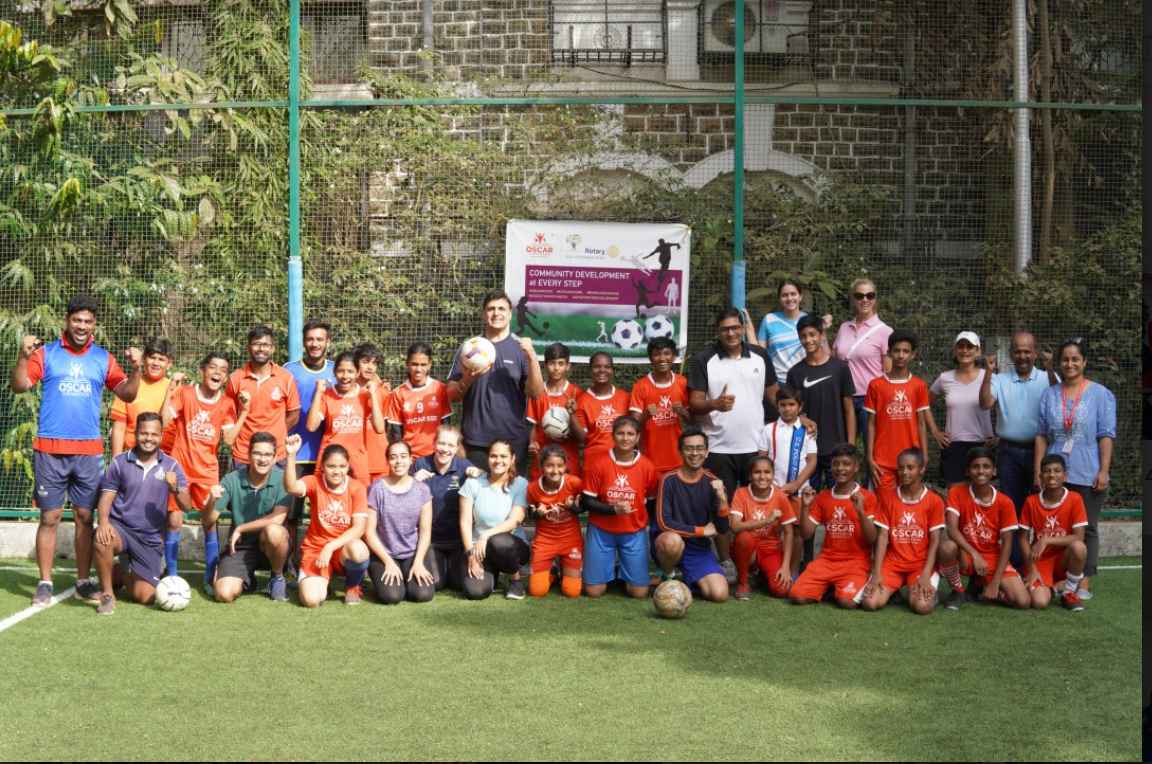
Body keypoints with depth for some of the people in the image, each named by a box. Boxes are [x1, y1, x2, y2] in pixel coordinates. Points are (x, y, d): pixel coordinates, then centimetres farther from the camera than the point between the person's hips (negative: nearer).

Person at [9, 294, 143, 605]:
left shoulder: (103, 358, 9)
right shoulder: (46, 353, 3)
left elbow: (127, 395, 6)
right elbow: (19, 386, -7)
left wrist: (135, 369, -11)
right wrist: (23, 357, -24)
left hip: (89, 451, 2)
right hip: (50, 450, -2)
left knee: (85, 517, 4)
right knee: (50, 517, 0)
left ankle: (83, 582, 12)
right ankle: (45, 583, 7)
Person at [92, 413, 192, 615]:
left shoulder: (171, 466, 2)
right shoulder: (120, 462, 1)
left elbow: (187, 506, -4)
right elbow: (106, 497, 1)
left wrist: (175, 488, -25)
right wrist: (103, 521, -20)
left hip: (150, 539, 1)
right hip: (121, 528, -1)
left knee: (145, 597, -4)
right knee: (102, 540, -38)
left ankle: (127, 574, 33)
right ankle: (107, 594, -12)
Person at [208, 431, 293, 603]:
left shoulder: (282, 478, -11)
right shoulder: (232, 480, -6)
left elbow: (277, 518, -20)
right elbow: (209, 520, -5)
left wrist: (240, 529, -13)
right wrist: (212, 502, -27)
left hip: (270, 546, -1)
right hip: (240, 547, 2)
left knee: (273, 531, -36)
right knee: (224, 594, -21)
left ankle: (277, 578, -5)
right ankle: (246, 580, 18)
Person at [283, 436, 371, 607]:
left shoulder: (357, 488, -6)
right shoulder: (314, 482, -7)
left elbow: (359, 527, -14)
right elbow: (292, 488, -30)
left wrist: (330, 547, -24)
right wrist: (291, 455, -43)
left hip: (344, 549, 0)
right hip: (315, 548, 0)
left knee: (358, 550, -38)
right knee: (311, 600, -25)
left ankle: (352, 587, -3)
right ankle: (319, 581, 15)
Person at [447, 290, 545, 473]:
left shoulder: (520, 348, 3)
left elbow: (536, 393, -6)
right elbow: (452, 395, 6)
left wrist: (532, 357, -18)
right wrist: (466, 380, -14)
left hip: (513, 440, -1)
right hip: (475, 440, 1)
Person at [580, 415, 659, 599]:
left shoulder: (647, 467, -6)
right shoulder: (598, 464, -9)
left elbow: (653, 502, 6)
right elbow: (587, 502, -7)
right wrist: (613, 509, -20)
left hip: (634, 532, 1)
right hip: (601, 531, -1)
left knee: (639, 592, -4)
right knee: (593, 591, -3)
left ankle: (624, 573, 29)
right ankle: (609, 571, 30)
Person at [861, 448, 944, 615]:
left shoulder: (934, 501, -2)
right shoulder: (887, 498, 5)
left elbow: (934, 542, -5)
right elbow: (882, 536, 0)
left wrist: (925, 575, -17)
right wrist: (876, 573, -10)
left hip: (921, 564, -2)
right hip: (892, 562, 2)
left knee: (922, 606, -28)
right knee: (870, 603, -22)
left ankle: (928, 590, 8)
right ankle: (892, 588, 12)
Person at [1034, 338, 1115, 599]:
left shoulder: (1100, 394, 2)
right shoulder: (1049, 395, 10)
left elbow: (1106, 435, -2)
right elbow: (1042, 435, 10)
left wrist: (1104, 471, -9)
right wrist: (1038, 469, 3)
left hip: (1088, 475, -3)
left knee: (1087, 529, 3)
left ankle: (1084, 583, 8)